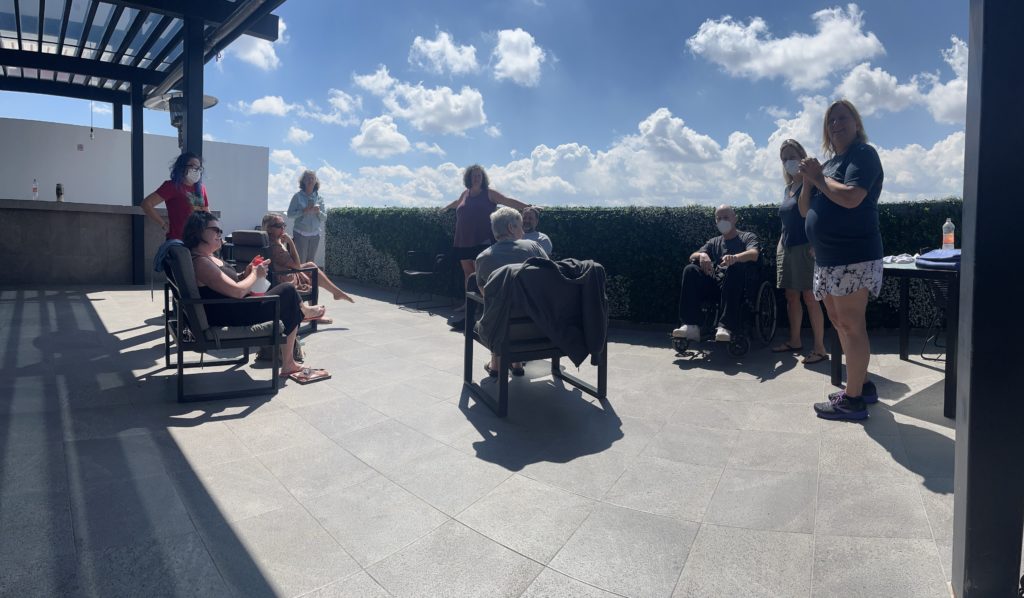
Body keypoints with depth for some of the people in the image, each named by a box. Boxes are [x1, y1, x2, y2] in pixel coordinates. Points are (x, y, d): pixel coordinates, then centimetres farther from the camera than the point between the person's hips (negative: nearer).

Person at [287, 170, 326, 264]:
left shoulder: (319, 198, 7)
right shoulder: (298, 196, -2)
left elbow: (324, 217, 8)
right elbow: (290, 214, -5)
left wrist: (318, 212, -12)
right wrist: (304, 211, -17)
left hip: (315, 234, 3)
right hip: (301, 233, -3)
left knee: (311, 262, 8)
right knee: (300, 261, -6)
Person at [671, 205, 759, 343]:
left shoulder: (747, 237, 17)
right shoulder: (714, 242, 27)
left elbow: (754, 254, -7)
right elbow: (692, 256, 10)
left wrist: (735, 257, -30)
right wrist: (702, 255, -15)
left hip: (736, 288, -3)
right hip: (714, 286, 3)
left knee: (735, 267, -35)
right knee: (690, 270, -23)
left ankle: (726, 327, -43)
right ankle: (691, 326, -32)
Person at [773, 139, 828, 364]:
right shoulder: (787, 188, 16)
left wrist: (815, 245, -21)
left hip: (805, 247, -8)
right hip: (787, 248, 8)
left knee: (810, 297, -9)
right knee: (791, 296, 11)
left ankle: (820, 348, -5)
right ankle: (794, 340, 20)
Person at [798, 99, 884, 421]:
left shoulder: (863, 153, -5)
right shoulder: (829, 163, 19)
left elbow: (850, 198, -22)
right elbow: (805, 210, 18)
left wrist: (819, 177, -8)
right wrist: (809, 179, 2)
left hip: (853, 256, -9)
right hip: (828, 257, 9)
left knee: (852, 326, -7)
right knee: (840, 323, 14)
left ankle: (853, 400, -1)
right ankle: (861, 384, 26)